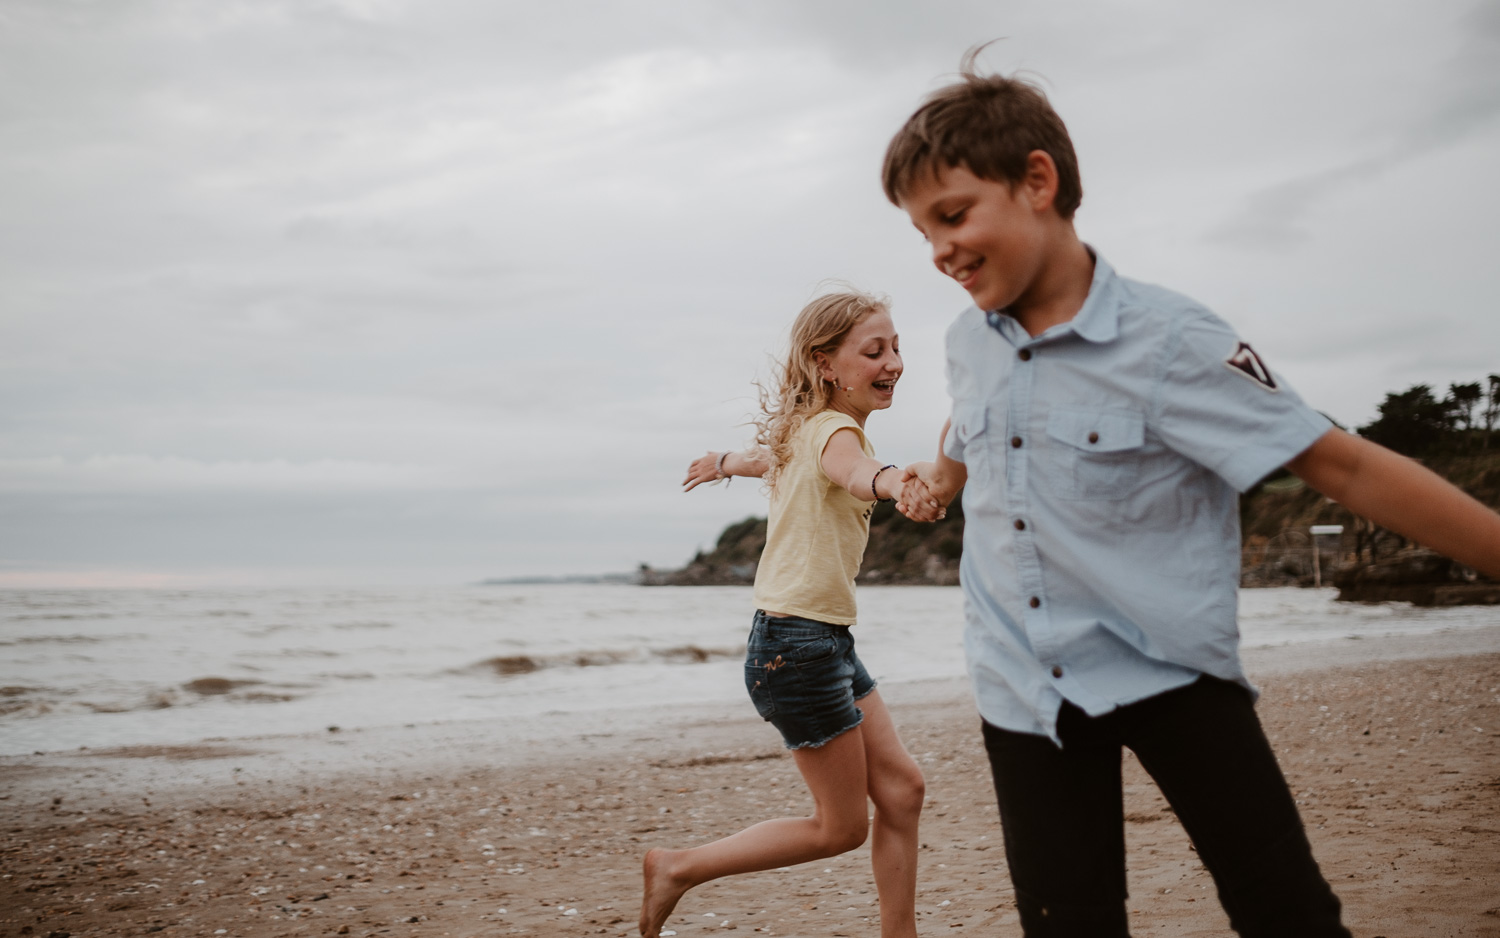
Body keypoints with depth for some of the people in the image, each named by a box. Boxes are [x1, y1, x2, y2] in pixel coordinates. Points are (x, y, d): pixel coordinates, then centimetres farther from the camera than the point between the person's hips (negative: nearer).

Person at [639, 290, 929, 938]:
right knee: (841, 826, 2)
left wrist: (722, 464, 57)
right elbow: (851, 469, -43)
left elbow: (766, 459, 33)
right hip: (797, 646, -9)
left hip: (827, 642, 9)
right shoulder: (833, 430, -17)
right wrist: (897, 483, -67)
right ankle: (677, 869, 14)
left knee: (900, 788, 7)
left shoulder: (805, 429, 11)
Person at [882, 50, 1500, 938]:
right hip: (1027, 688, 5)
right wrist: (940, 477, 21)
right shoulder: (968, 341, 2)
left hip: (1173, 669, -4)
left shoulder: (1169, 341, -16)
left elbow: (1341, 465, -16)